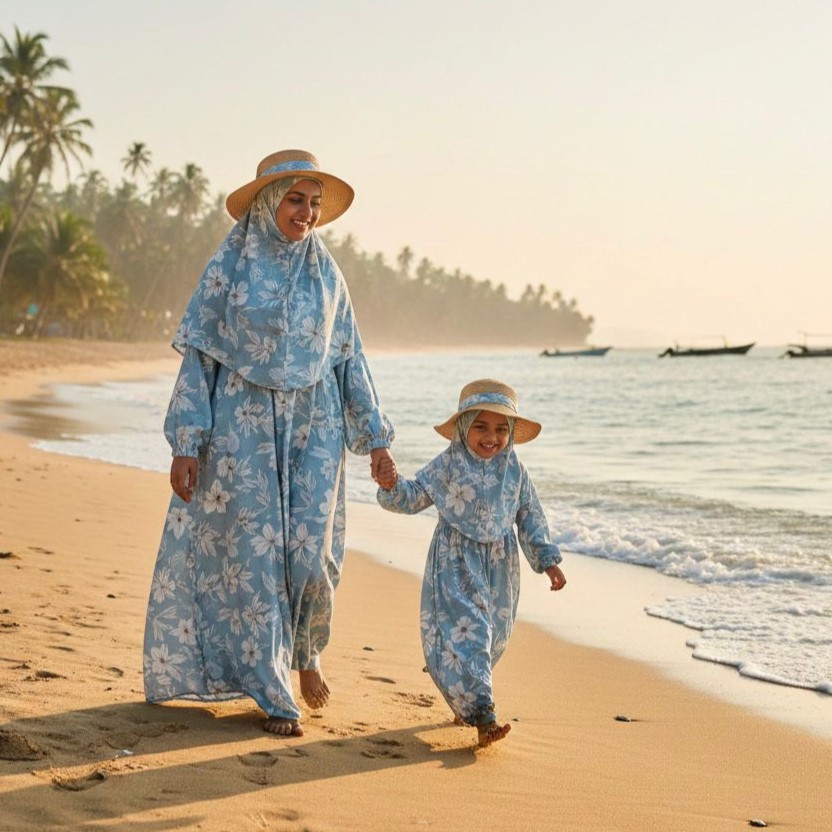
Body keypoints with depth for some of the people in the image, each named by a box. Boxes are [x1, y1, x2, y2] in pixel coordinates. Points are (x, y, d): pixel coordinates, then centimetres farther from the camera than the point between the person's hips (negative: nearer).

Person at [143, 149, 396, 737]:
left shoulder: (326, 274, 8)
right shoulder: (228, 267, -1)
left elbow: (350, 358, 11)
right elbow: (199, 356, -2)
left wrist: (375, 436, 7)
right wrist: (186, 442, -8)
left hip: (313, 428, 2)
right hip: (243, 428, -2)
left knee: (311, 554, -4)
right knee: (255, 556, 0)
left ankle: (306, 653, 26)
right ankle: (274, 694, 12)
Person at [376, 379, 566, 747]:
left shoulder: (515, 471, 3)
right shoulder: (448, 465, -7)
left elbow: (530, 518, 8)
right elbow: (414, 496, -7)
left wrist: (548, 560, 5)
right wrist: (392, 485, -28)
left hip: (500, 569, 4)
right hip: (456, 567, -4)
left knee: (491, 639, 12)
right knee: (464, 633, -14)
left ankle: (464, 702, 32)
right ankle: (481, 714, -17)